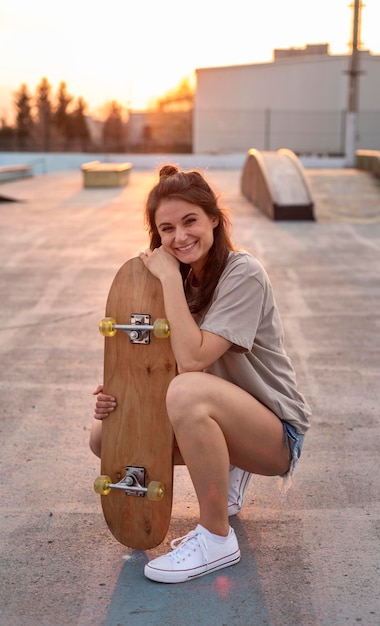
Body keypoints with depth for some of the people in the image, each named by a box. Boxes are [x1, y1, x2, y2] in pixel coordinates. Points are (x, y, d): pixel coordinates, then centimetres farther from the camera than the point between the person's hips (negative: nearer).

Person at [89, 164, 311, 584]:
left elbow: (192, 359, -29)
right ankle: (223, 473, 15)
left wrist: (169, 277, -24)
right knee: (105, 436, -3)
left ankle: (217, 538, -18)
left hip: (277, 433, -8)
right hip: (224, 424, 8)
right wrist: (119, 396, -15)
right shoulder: (185, 280, 3)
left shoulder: (243, 274, -20)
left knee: (189, 391, -38)